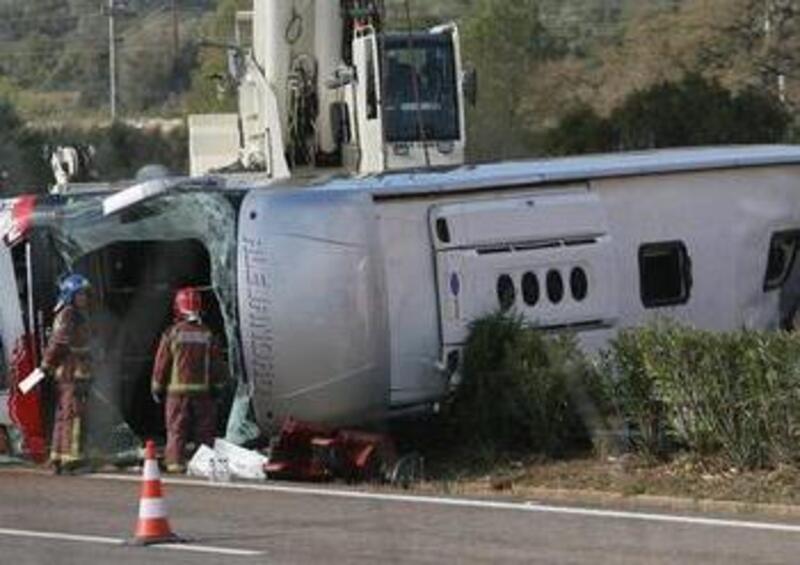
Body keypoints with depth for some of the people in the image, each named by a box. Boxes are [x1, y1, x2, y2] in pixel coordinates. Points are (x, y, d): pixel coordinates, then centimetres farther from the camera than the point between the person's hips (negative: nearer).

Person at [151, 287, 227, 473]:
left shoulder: (172, 333, -4)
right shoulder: (207, 334, 3)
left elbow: (162, 363, -1)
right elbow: (217, 364, 7)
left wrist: (157, 388, 9)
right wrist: (217, 387, 17)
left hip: (178, 390, -2)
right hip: (203, 390, 2)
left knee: (176, 430, 1)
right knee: (204, 430, 8)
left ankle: (175, 461, -6)